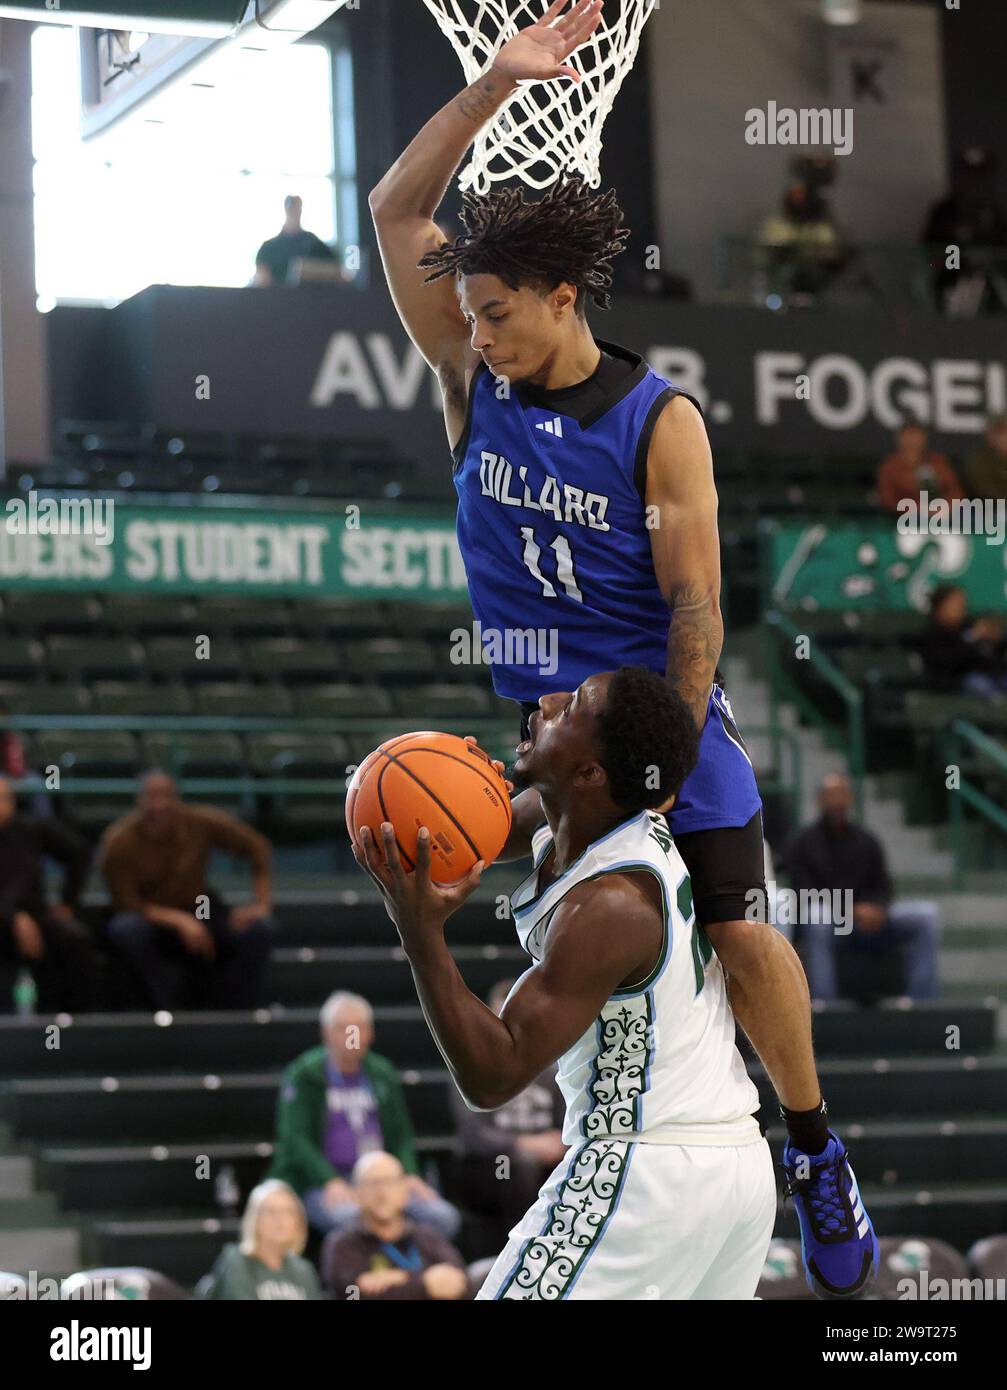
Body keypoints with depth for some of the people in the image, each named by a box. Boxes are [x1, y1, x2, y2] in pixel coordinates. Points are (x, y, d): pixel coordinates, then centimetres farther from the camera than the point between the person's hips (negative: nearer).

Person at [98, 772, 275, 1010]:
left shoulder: (201, 822, -15)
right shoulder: (118, 843, -21)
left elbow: (256, 847, -3)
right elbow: (127, 904, -19)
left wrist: (263, 905, -10)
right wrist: (179, 921, -32)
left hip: (198, 909, 2)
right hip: (151, 917, -2)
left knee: (258, 928, -24)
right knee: (126, 929, -38)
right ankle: (169, 1011, -24)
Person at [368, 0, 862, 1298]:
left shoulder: (658, 420, -12)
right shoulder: (476, 382, -2)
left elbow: (694, 602, -11)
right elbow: (396, 209, -7)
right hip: (536, 714, 3)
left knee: (739, 932, -8)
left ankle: (815, 1150, 9)